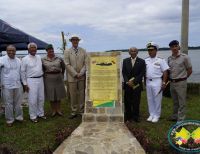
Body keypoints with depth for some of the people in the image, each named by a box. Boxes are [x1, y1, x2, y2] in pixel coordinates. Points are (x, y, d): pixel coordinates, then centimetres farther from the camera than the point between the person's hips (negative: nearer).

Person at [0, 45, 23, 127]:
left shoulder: (18, 60, 7)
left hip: (18, 85, 4)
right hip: (7, 86, -4)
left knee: (18, 102, 13)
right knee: (8, 104, 5)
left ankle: (19, 117, 28)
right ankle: (9, 120, 18)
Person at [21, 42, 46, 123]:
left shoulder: (39, 57, 8)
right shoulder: (25, 59, -6)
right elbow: (23, 72, -5)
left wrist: (42, 76, 14)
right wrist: (25, 84, -7)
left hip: (40, 79, 5)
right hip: (31, 80, -5)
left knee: (41, 98, 12)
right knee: (32, 100, -2)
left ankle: (40, 113, 28)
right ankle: (33, 116, 13)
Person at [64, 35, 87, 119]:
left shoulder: (83, 51, 8)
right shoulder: (67, 51, 3)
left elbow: (86, 63, 2)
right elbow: (67, 65, -5)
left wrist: (81, 73, -10)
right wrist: (75, 74, -11)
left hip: (82, 77, 2)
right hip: (72, 77, -1)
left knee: (81, 94, 6)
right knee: (73, 95, 2)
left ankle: (82, 110, 16)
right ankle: (74, 112, 13)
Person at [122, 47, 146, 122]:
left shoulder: (141, 61, 1)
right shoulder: (125, 61, 9)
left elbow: (142, 73, -5)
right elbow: (123, 72, 6)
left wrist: (134, 81, -12)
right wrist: (127, 81, -8)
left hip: (137, 85, -2)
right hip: (127, 84, 2)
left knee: (136, 102, 2)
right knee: (127, 101, 5)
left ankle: (136, 117, 13)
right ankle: (128, 117, 16)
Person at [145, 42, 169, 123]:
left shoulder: (160, 60, -6)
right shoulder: (146, 60, 6)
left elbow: (165, 72, -6)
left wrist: (164, 83, -11)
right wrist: (144, 82, 6)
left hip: (157, 81, -4)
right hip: (148, 82, 5)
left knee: (157, 100, 3)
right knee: (150, 99, 12)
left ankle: (156, 115, 16)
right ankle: (151, 114, 24)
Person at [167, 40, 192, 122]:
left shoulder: (184, 57, -9)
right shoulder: (169, 58, 6)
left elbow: (190, 70, -3)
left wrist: (182, 78, 4)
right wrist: (171, 79, 8)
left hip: (181, 83, -5)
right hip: (172, 83, 5)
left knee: (181, 103, 2)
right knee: (175, 102, 18)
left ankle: (181, 120, 9)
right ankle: (175, 116, 31)